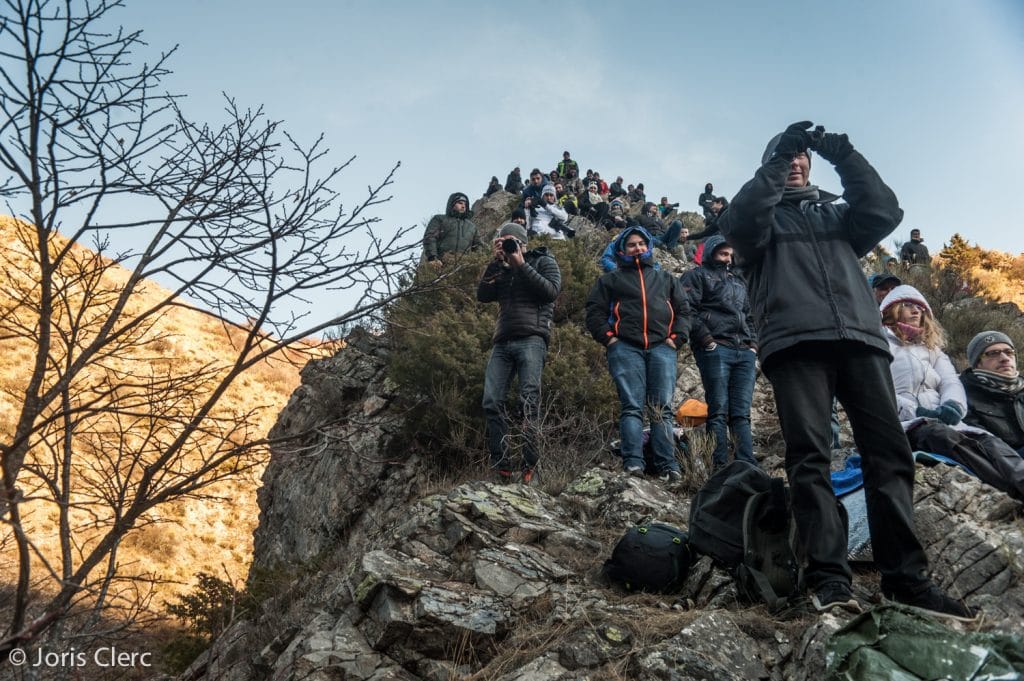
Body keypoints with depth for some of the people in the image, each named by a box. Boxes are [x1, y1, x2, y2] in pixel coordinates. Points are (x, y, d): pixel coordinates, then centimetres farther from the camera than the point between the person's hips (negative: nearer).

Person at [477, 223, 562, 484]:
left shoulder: (543, 261, 15)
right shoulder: (501, 269, 25)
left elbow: (551, 291, -2)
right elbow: (482, 295, 12)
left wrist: (521, 265, -2)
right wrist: (495, 261, 7)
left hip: (531, 338, -4)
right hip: (502, 342, 5)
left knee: (529, 400, -16)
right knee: (492, 402, -8)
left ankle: (530, 467, -15)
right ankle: (502, 468, -6)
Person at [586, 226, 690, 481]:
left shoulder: (666, 279, 29)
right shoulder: (610, 280, 22)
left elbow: (683, 310, 22)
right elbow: (594, 312, 13)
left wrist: (676, 338, 5)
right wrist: (608, 338, -2)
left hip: (662, 348, 2)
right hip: (626, 348, -2)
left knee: (662, 409, -5)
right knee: (632, 407, -12)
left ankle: (668, 465, -9)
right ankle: (633, 463, -17)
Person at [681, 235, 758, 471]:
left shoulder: (739, 282, 31)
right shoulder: (698, 276, 10)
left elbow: (749, 316, 31)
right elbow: (688, 309, -5)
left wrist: (753, 344, 14)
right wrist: (707, 340, -13)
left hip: (745, 352, 6)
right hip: (716, 349, -6)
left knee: (741, 414, 1)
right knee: (718, 411, -10)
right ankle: (720, 467, -11)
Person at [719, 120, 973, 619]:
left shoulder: (839, 212, 32)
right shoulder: (763, 214, 23)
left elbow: (885, 213, 11)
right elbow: (738, 225, -2)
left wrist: (845, 158, 5)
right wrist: (776, 162, -4)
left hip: (860, 335, 4)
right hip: (795, 339, -3)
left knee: (889, 451, -7)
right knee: (809, 455, -13)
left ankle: (905, 576, -6)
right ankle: (828, 576, -16)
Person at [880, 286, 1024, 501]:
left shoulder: (931, 348, 31)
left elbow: (952, 382, 13)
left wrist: (953, 404, -12)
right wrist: (913, 411, -15)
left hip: (942, 421, 5)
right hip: (901, 424, -5)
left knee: (989, 441, -27)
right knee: (941, 435, -38)